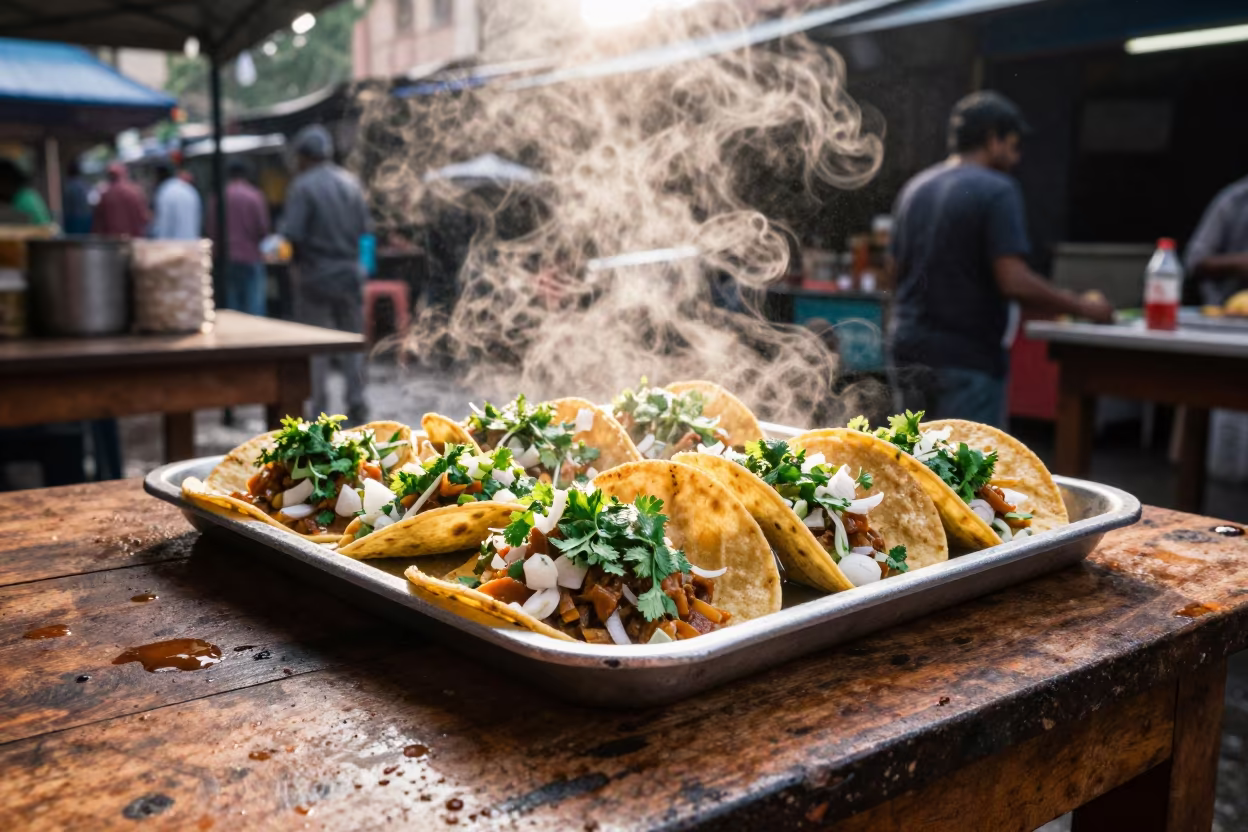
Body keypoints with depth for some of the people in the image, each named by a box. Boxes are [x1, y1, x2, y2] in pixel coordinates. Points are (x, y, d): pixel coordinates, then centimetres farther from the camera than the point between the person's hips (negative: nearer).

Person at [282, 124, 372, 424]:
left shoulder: (302, 187, -10)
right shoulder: (351, 183, 5)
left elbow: (292, 234, -15)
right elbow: (366, 227, 5)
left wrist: (295, 259, 3)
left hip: (316, 277, -4)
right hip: (350, 273, 4)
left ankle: (319, 411, 7)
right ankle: (356, 405, 15)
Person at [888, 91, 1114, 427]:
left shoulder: (913, 189, 11)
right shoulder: (997, 191, -12)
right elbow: (1014, 281, -19)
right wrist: (1081, 307, -9)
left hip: (908, 347, 7)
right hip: (967, 356, -7)